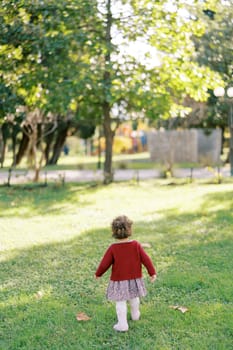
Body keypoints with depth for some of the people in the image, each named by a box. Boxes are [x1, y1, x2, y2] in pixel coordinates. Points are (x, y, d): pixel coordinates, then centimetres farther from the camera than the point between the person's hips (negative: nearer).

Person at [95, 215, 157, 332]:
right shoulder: (136, 245, -12)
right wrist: (152, 273, 0)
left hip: (119, 280, -3)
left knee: (120, 302, 5)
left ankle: (122, 324, 6)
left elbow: (105, 263, -11)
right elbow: (146, 259, -8)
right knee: (134, 298, 25)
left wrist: (98, 274, 6)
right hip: (134, 279, 3)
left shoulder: (113, 248, -17)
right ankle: (135, 315, 46)